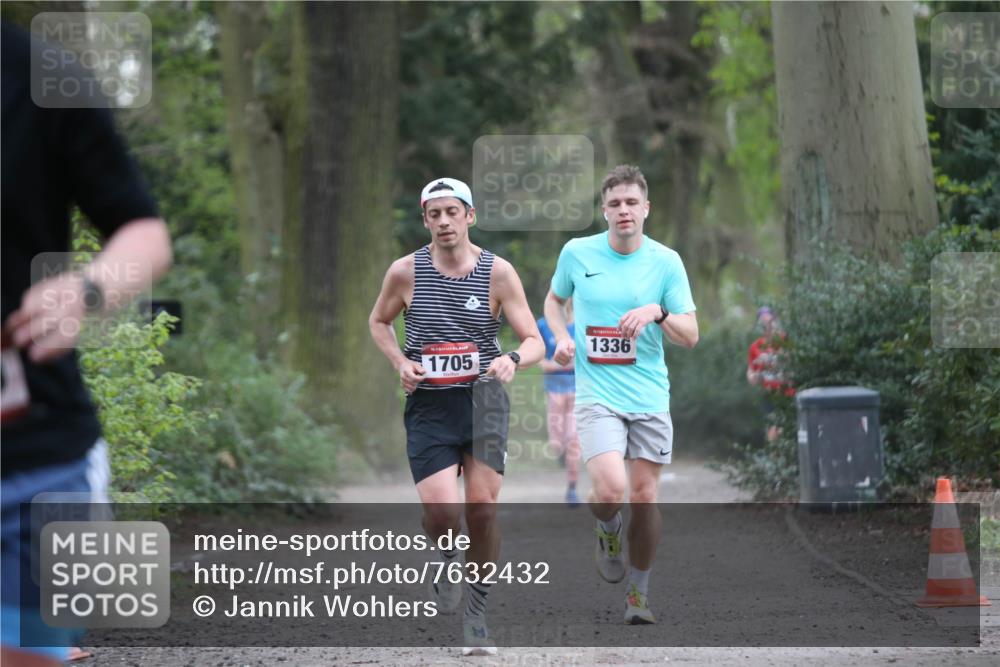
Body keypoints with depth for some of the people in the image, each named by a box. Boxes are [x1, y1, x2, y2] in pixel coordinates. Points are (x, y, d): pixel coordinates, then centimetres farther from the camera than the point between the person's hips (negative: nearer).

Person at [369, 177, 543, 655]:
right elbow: (378, 322, 16)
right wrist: (400, 362, -2)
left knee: (483, 508, -4)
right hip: (428, 406, 0)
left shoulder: (498, 273, -3)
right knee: (441, 512, -14)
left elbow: (534, 341, -2)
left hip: (483, 402, 0)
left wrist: (513, 359, -24)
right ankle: (448, 557, 23)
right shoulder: (405, 272, -1)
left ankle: (477, 613, 13)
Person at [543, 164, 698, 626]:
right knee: (611, 490, -20)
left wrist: (657, 313, -20)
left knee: (644, 496, 3)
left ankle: (638, 592, 21)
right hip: (597, 394, -1)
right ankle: (608, 531, 16)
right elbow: (554, 299, 21)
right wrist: (561, 338, 1)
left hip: (651, 397, 1)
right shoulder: (577, 253, 1)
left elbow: (690, 336, 0)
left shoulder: (666, 261, 0)